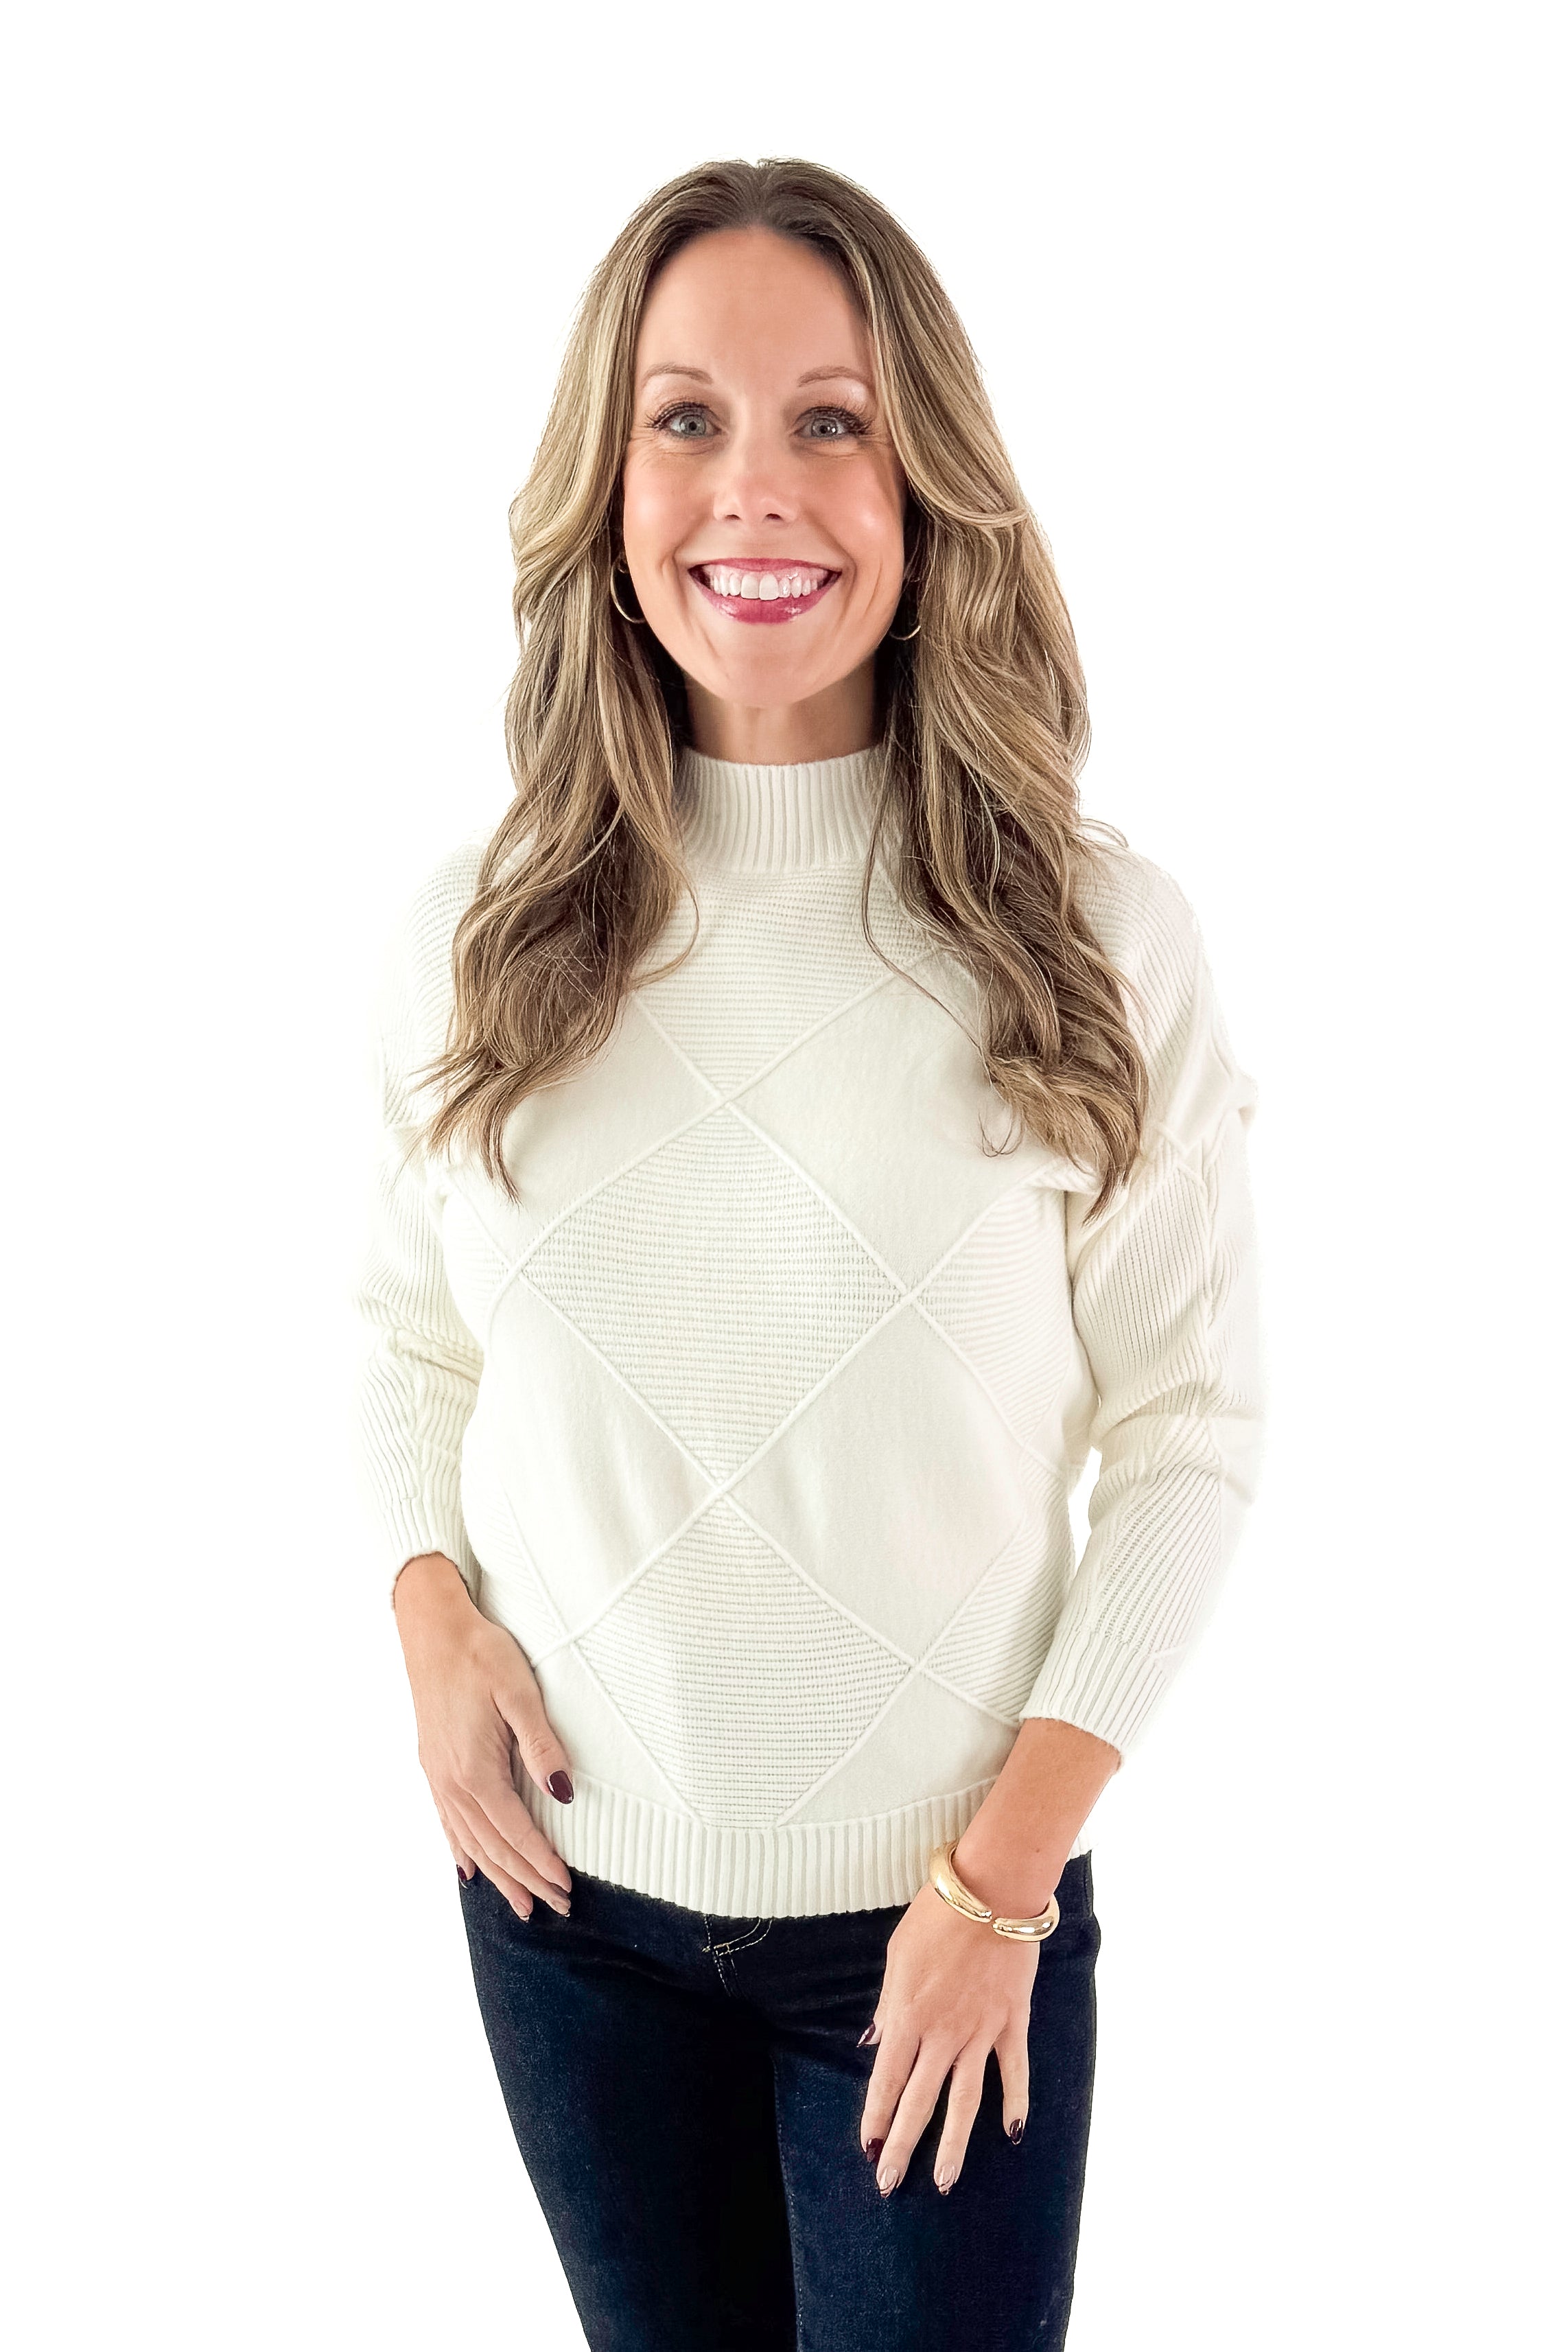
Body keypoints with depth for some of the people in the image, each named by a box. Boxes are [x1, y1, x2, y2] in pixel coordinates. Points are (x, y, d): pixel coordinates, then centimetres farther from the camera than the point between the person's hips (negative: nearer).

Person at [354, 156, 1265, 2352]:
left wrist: (1007, 1864, -10)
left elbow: (1192, 1426, -7)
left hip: (946, 1916, -2)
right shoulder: (475, 933, -4)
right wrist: (432, 1614, -7)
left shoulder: (1103, 940, -11)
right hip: (566, 1884, 3)